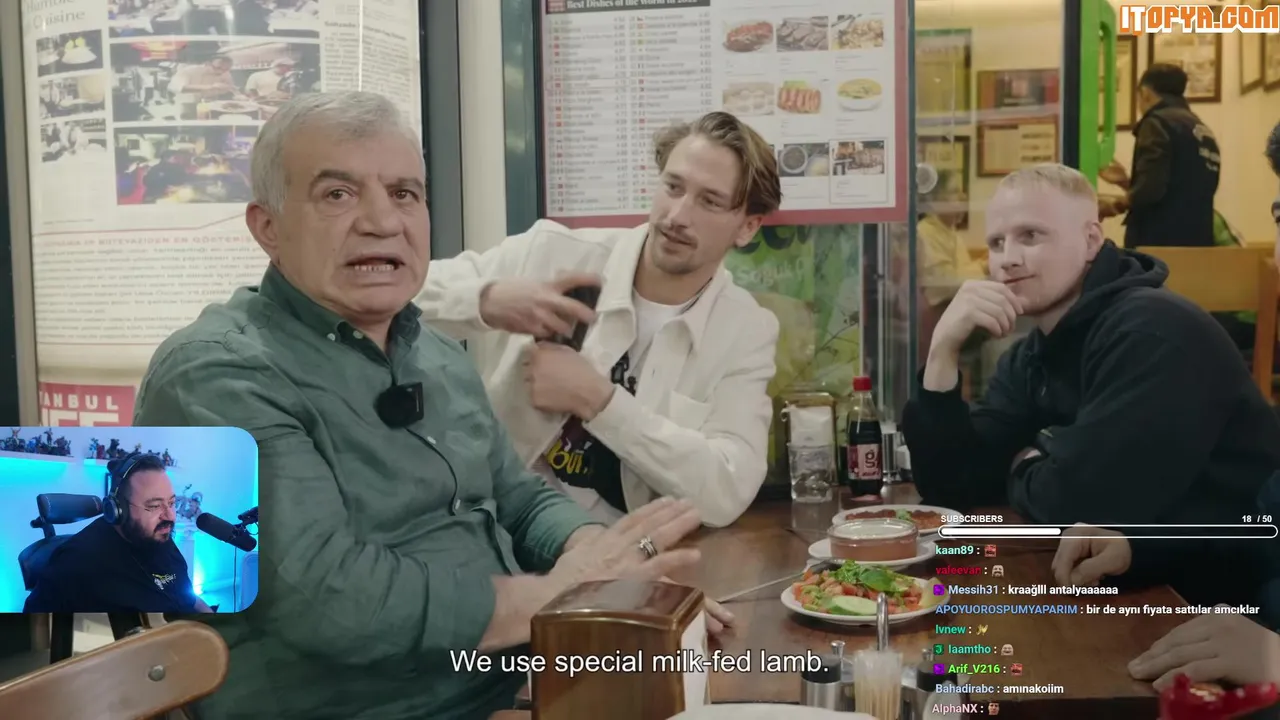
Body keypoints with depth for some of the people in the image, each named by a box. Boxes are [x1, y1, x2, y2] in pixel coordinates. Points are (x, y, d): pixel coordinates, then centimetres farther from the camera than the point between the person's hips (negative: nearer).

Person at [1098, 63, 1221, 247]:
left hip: (1159, 244, -8)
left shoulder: (1158, 123, -8)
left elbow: (1150, 189, -19)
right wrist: (1127, 183, 22)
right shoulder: (1204, 132, 18)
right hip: (1195, 243, 8)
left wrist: (1116, 206, -2)